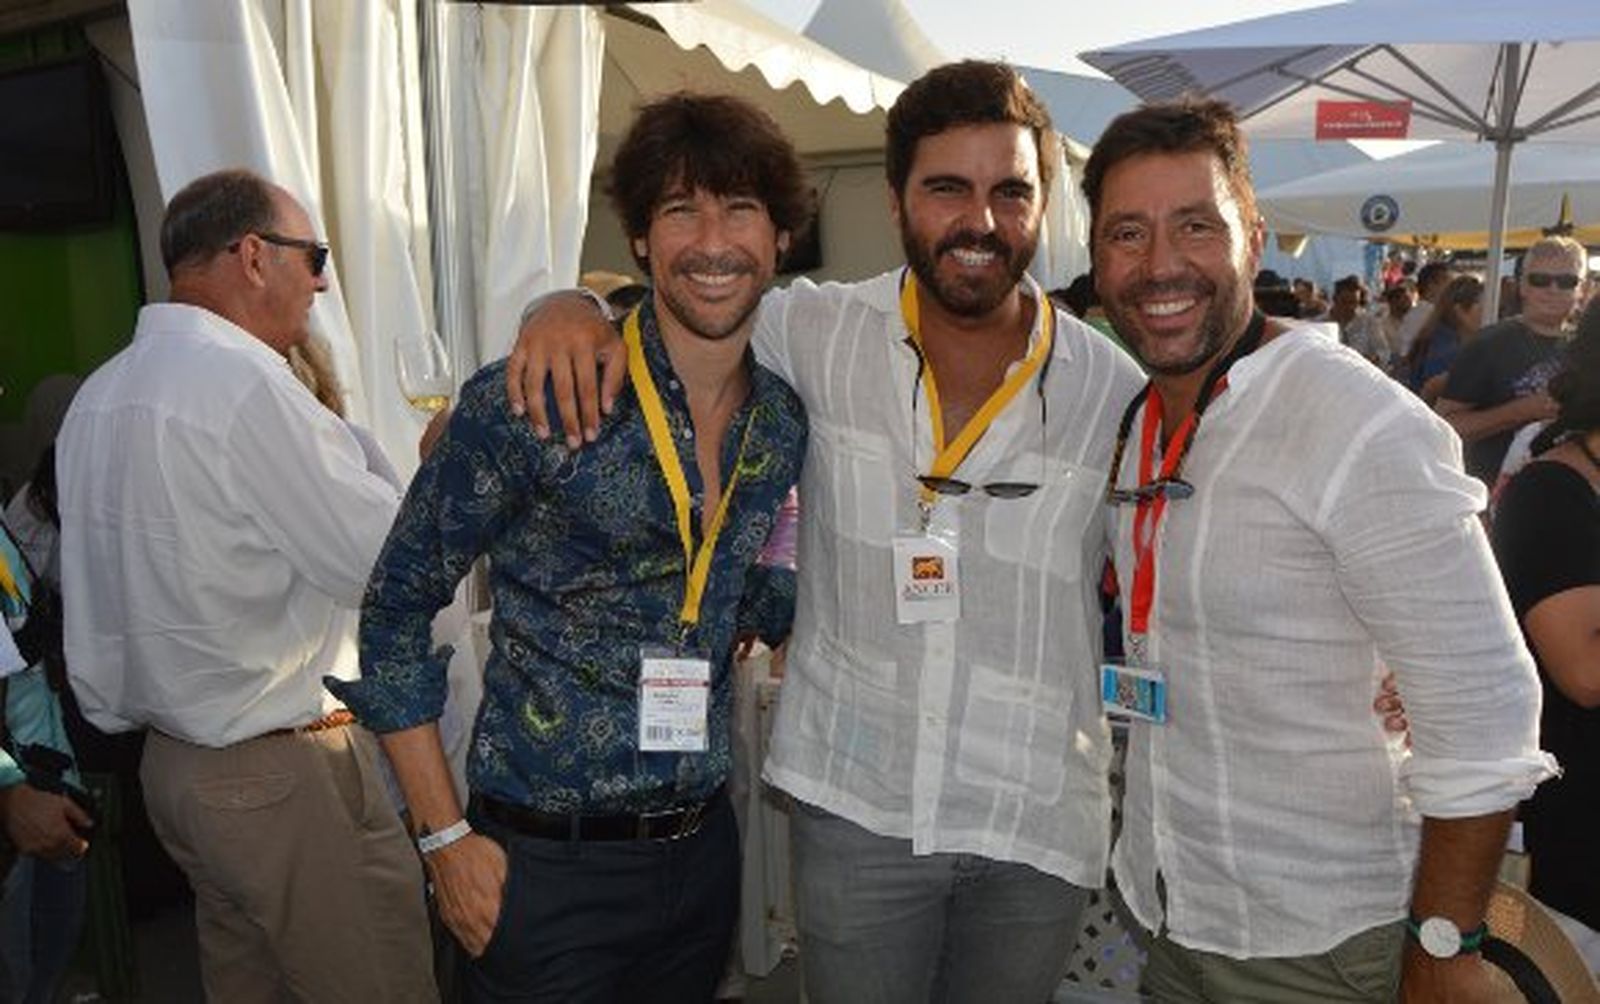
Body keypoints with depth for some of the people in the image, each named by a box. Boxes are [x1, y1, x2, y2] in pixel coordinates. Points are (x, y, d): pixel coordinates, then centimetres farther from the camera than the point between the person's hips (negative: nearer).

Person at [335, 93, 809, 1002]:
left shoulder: (786, 424, 0)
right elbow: (396, 611, -9)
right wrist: (447, 838, -9)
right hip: (546, 864, -5)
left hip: (703, 848, 6)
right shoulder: (527, 401, -16)